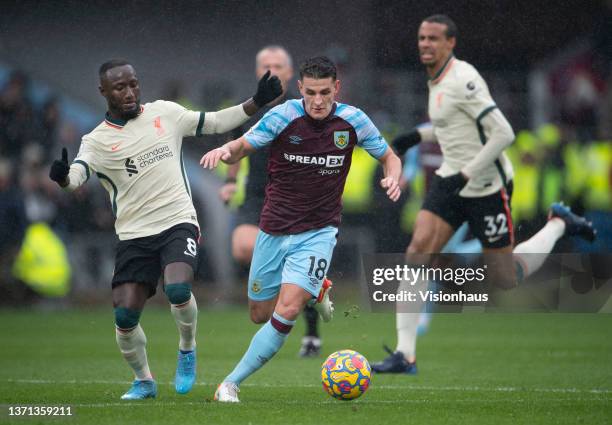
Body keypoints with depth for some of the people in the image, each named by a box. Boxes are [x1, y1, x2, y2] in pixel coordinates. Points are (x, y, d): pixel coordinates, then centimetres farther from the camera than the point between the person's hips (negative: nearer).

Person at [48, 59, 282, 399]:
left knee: (177, 288, -28)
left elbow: (214, 123, 18)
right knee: (124, 316, -10)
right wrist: (62, 177, -43)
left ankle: (187, 349, 2)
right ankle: (143, 381, 16)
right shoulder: (97, 141, -1)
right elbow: (76, 176, -19)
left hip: (179, 222, 0)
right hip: (134, 235, 0)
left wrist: (257, 102, 10)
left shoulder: (164, 113, 7)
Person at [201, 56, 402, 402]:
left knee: (287, 310, -19)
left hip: (318, 232, -1)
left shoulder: (353, 120, -7)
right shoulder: (283, 116, -11)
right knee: (261, 314, 11)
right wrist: (225, 151, -27)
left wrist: (393, 178, -16)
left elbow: (389, 157, 8)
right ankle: (314, 292, 42)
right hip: (275, 230, 1)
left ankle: (232, 383, -9)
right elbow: (242, 147, -2)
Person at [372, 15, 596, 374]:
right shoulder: (438, 81, 8)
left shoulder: (462, 79, -20)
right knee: (418, 248, -12)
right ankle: (405, 355, -14)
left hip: (486, 186, -8)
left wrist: (466, 175, -26)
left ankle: (558, 224, 29)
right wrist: (419, 135, 14)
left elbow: (503, 133, -24)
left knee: (507, 280, 4)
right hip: (452, 180, 8)